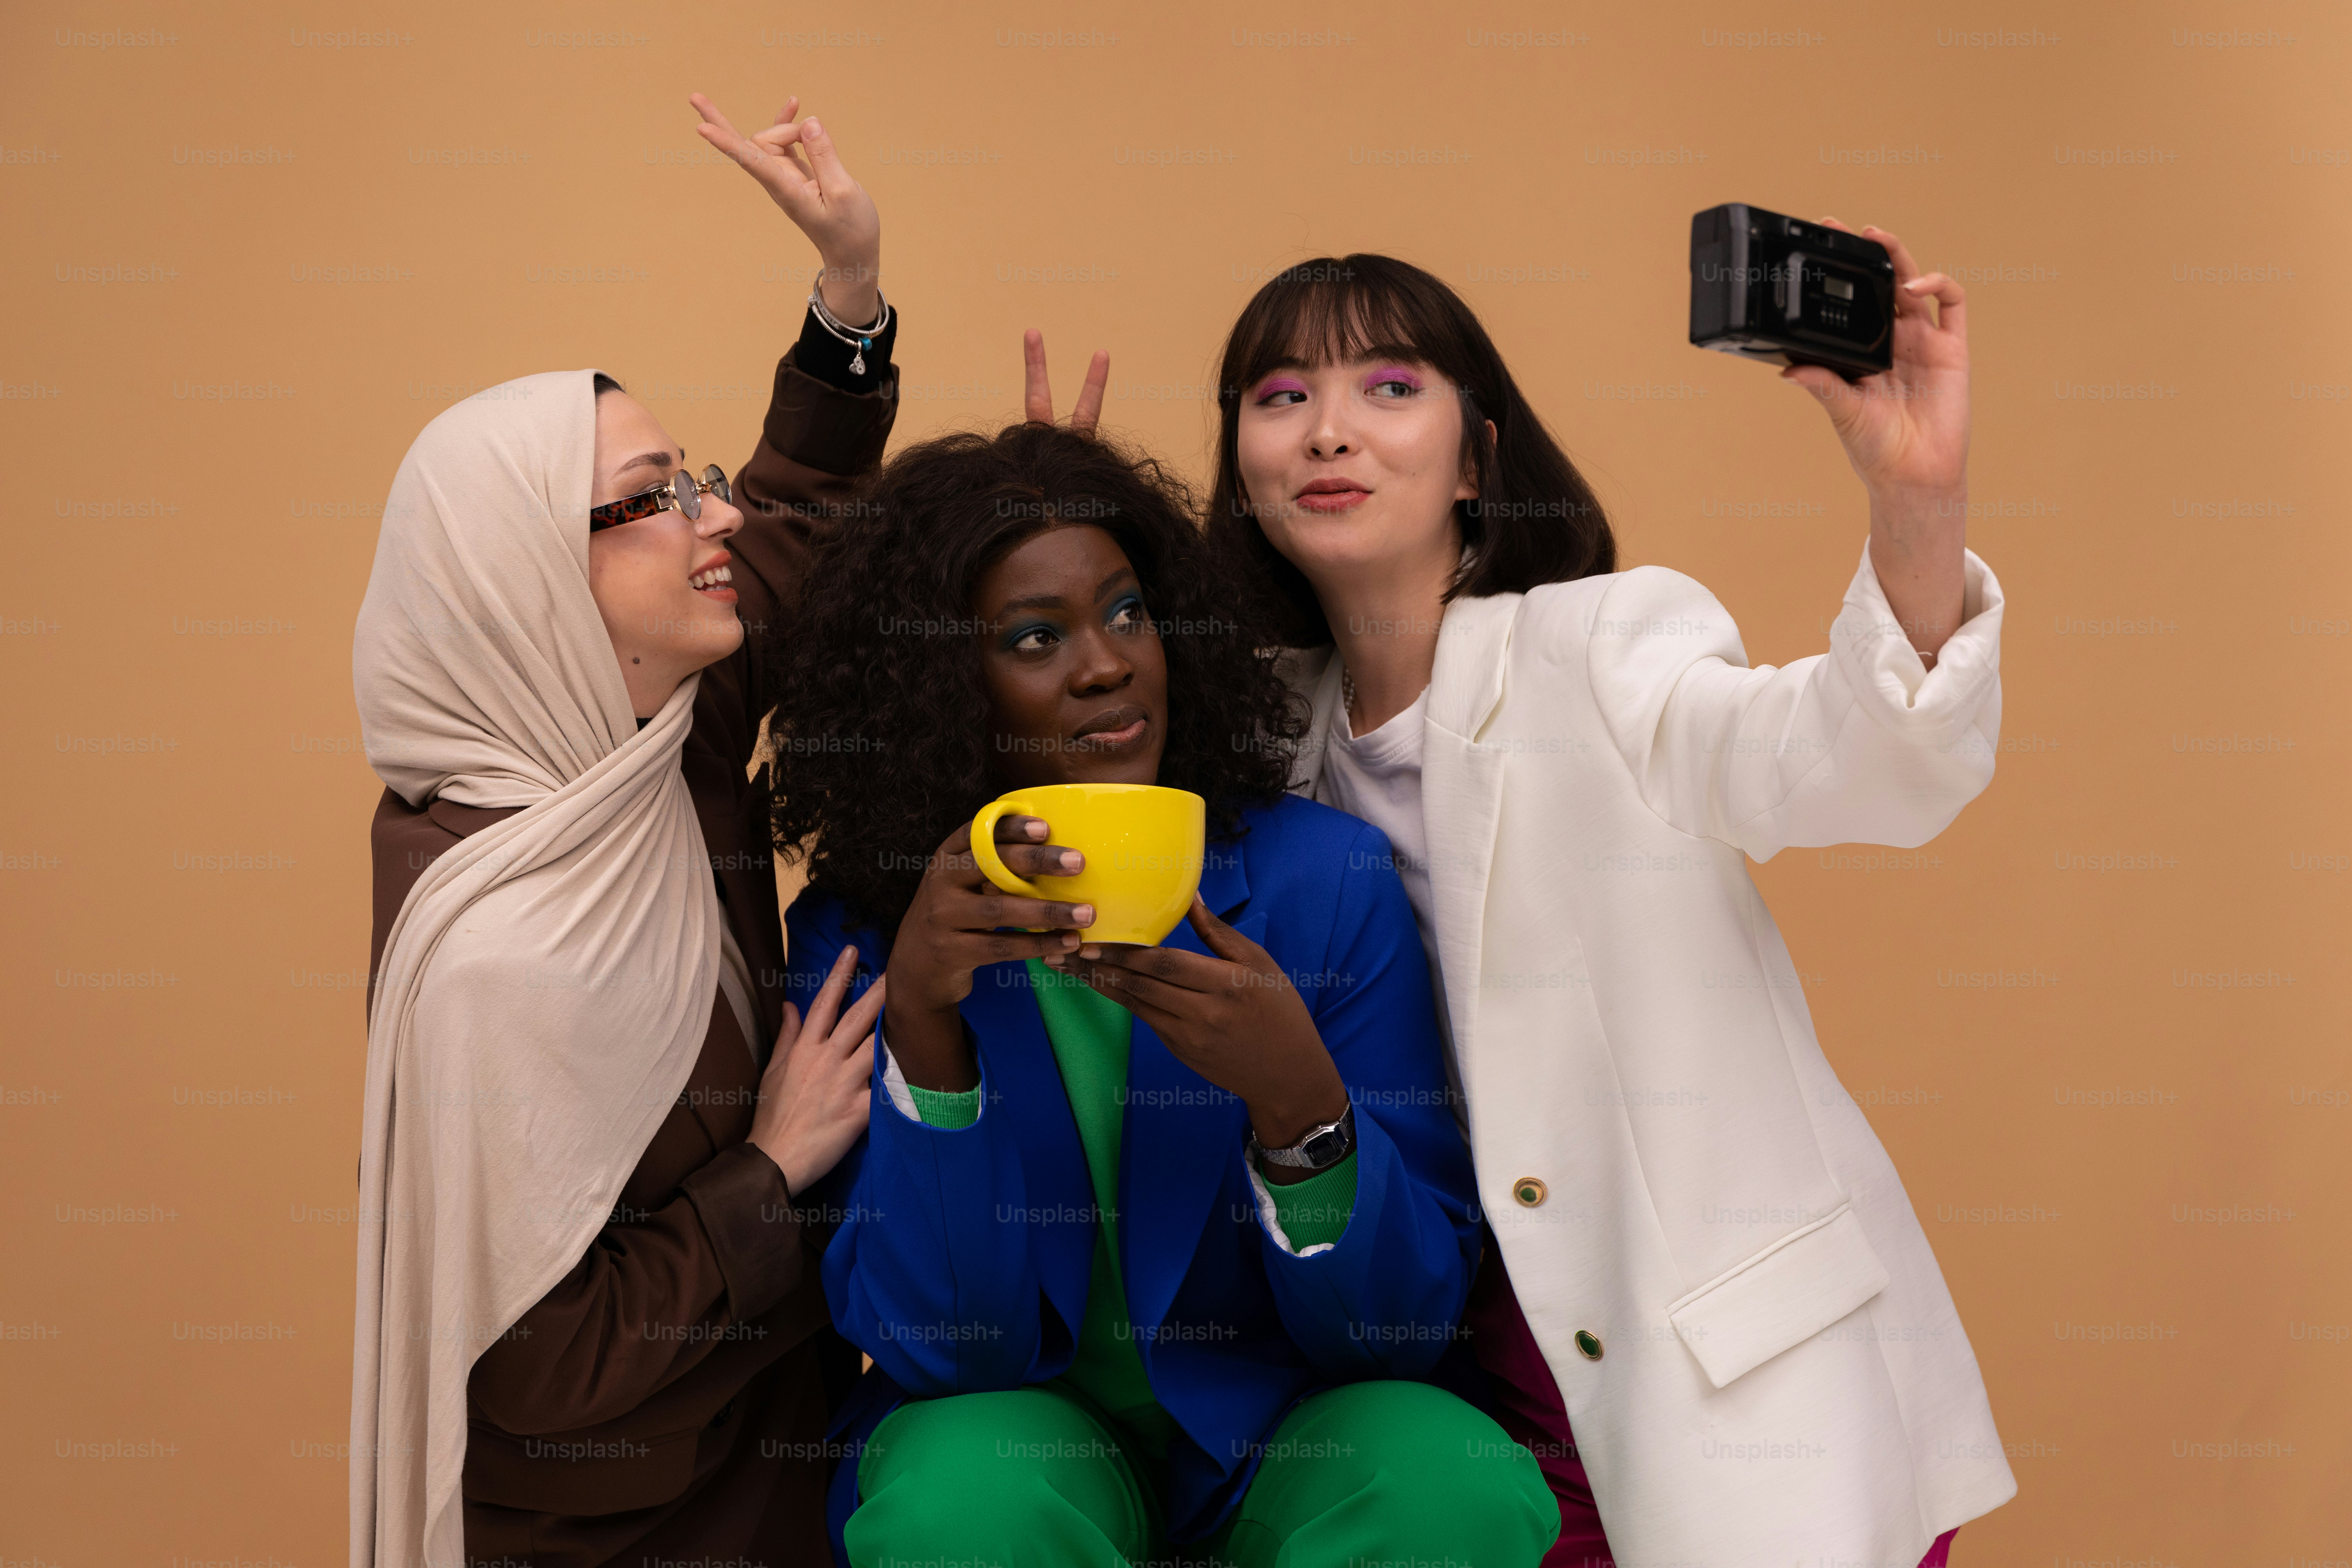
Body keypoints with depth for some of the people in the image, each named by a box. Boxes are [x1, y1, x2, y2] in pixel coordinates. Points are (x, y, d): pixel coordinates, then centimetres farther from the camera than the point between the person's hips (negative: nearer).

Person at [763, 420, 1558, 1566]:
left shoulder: (1325, 878, -9)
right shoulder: (855, 936, -8)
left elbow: (1401, 1334, -10)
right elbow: (943, 1347, -14)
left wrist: (1300, 1104, -31)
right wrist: (920, 1022, -28)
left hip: (1282, 1430, 1)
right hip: (1009, 1427, 0)